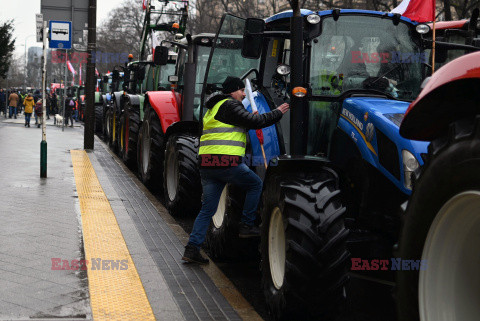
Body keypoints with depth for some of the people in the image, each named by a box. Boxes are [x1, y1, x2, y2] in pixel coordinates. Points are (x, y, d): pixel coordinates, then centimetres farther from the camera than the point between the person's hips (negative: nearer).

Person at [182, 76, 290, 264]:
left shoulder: (214, 108, 27)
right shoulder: (229, 105, -4)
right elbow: (254, 122, -10)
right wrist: (278, 113, 1)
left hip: (206, 164, 9)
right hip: (226, 162, -9)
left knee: (207, 209, 10)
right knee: (256, 185, 14)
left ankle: (192, 248, 4)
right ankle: (247, 226, 12)